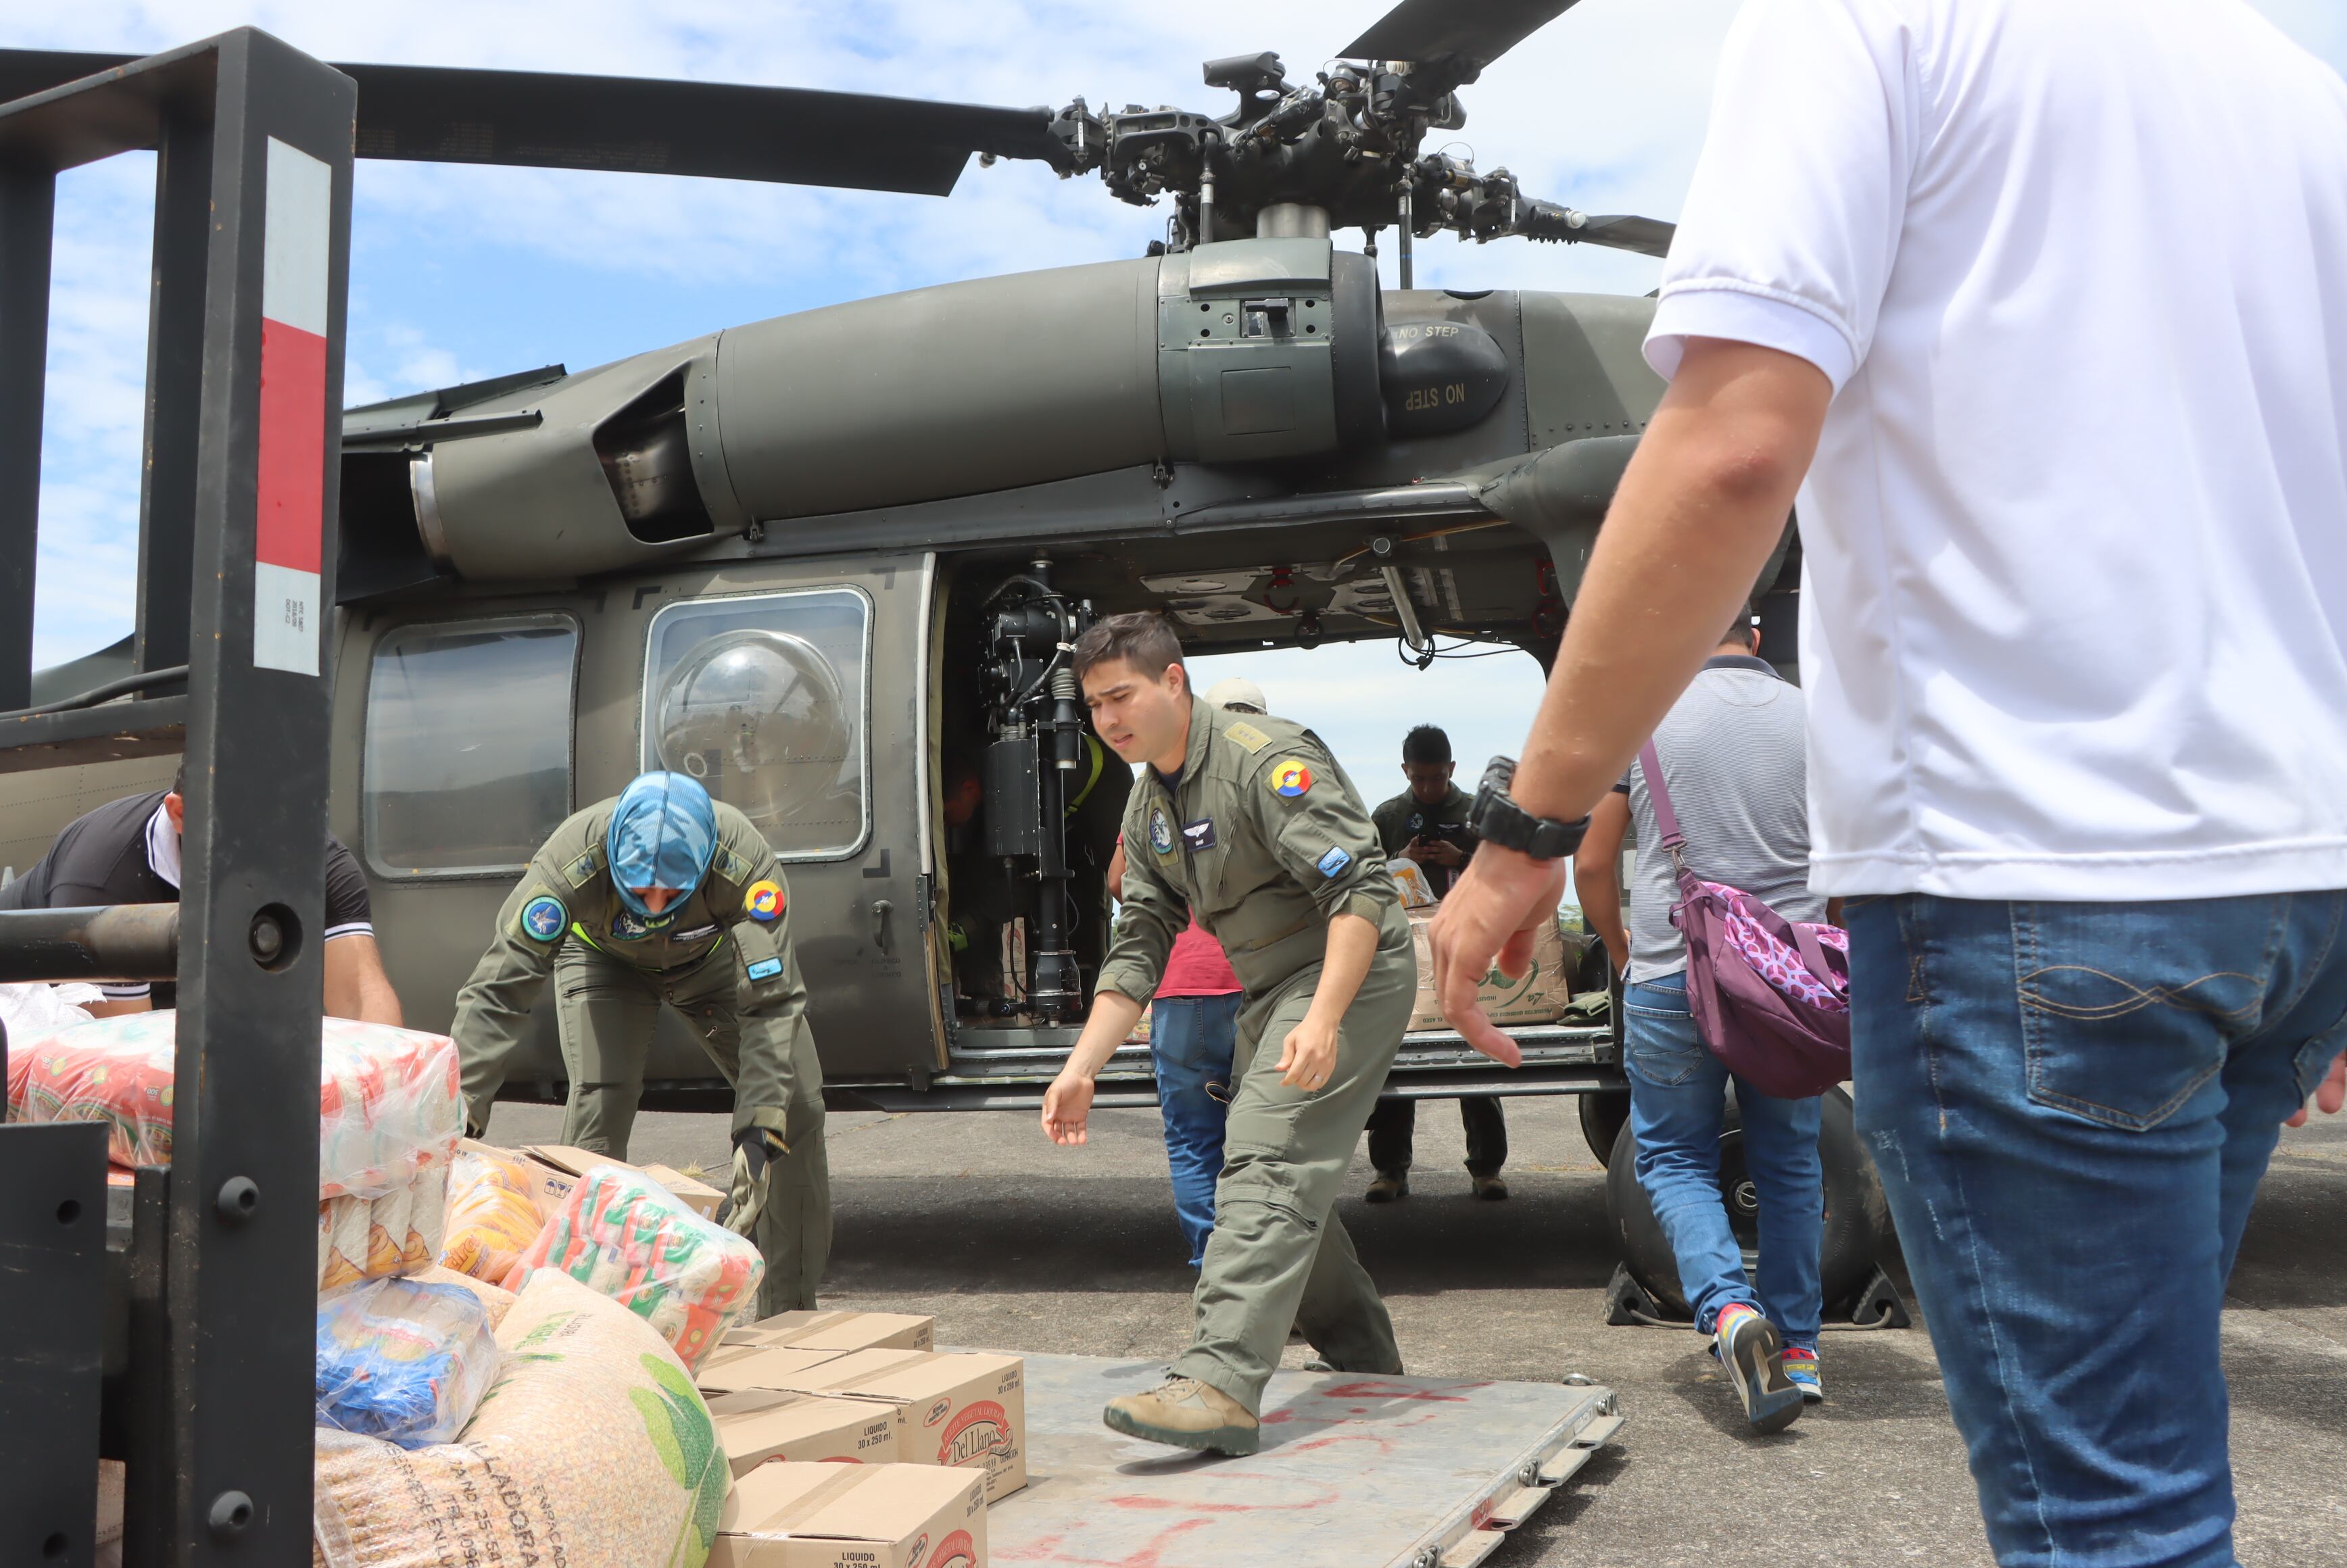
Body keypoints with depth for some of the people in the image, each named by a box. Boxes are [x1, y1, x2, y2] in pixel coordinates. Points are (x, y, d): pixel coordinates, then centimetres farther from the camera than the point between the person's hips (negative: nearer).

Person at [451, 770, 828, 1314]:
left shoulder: (745, 863, -41)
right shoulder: (570, 862, -41)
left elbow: (772, 1002, -38)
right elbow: (497, 990, -37)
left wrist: (759, 1131, -46)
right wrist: (462, 1115, -44)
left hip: (712, 954, 1)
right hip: (604, 956, 0)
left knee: (796, 1106, -9)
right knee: (600, 1099, -24)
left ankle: (789, 1315, 6)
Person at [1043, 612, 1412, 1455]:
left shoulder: (1263, 757, -19)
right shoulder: (1148, 806, 9)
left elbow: (1360, 888, -25)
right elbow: (1140, 944, 10)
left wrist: (1324, 1019, -35)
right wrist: (1081, 1068, 2)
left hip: (1349, 975, -9)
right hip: (1270, 990, 10)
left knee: (1265, 1165, -21)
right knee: (1286, 1179, 13)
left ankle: (1220, 1383, -26)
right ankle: (1368, 1369, 29)